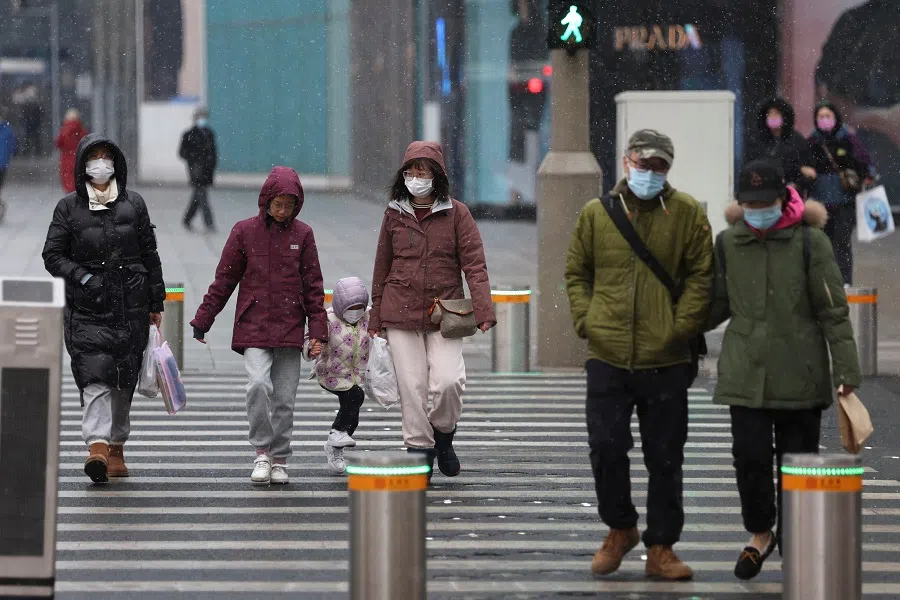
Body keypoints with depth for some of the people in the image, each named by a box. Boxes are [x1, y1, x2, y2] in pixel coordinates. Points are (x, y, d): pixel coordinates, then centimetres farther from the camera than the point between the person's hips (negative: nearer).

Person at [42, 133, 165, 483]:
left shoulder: (133, 204, 9)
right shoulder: (69, 207, 4)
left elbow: (150, 256, 12)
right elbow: (53, 256, 3)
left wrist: (156, 303, 10)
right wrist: (83, 278, -12)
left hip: (131, 304, 2)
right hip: (86, 306, -2)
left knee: (124, 379, 6)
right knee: (95, 375, -16)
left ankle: (116, 448, 19)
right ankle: (97, 445, -27)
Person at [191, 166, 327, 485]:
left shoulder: (302, 234, 5)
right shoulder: (245, 231, 1)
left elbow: (313, 286, 7)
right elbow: (224, 279, 7)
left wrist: (318, 331, 2)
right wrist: (203, 319, 7)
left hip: (290, 328, 1)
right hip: (254, 327, -1)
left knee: (284, 398, 3)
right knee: (258, 384, -21)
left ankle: (279, 460, 16)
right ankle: (262, 453, -9)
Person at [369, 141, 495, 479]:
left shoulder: (456, 213, 1)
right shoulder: (394, 215, 8)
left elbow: (474, 264, -4)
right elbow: (382, 268, 16)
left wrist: (483, 311, -16)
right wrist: (376, 317, 15)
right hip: (400, 312, 2)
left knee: (448, 380, -15)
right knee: (411, 385, -3)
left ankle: (444, 435, 12)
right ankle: (419, 450, 7)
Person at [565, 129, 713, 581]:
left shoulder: (687, 213, 0)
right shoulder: (597, 213, 5)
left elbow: (700, 276, 1)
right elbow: (576, 272, 14)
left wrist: (681, 328, -8)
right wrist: (585, 319, 1)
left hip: (666, 361, -1)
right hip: (607, 357, 1)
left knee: (665, 459, 5)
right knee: (606, 450, 1)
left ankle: (661, 549, 14)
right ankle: (620, 528, 24)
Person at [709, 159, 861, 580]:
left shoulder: (810, 242, -4)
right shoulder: (728, 243, 4)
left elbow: (833, 311, -2)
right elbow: (718, 304, 18)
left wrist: (846, 370, -5)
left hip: (800, 373, -2)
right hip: (746, 372, 2)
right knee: (750, 455, -6)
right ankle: (760, 534, 18)